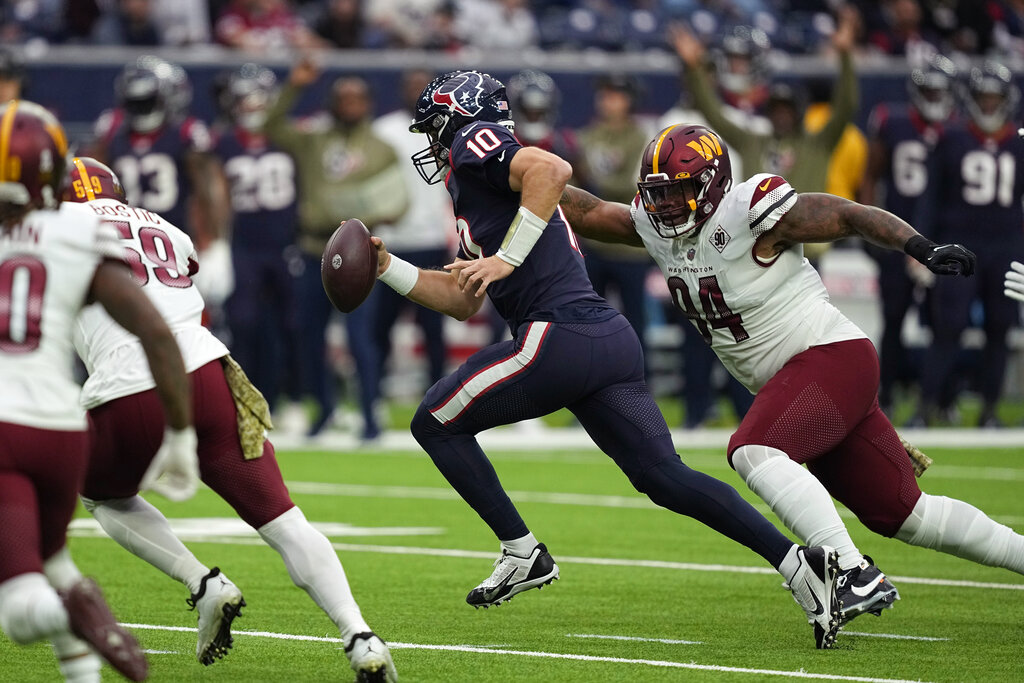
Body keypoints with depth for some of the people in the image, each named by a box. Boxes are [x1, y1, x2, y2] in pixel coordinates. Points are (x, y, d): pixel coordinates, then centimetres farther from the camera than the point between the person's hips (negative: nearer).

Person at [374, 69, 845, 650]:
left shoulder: (475, 146, 2)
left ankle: (522, 553, 3)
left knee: (436, 423, 5)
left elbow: (553, 169, -19)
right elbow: (464, 301, 33)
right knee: (665, 476, 4)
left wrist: (506, 259, -17)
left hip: (561, 336, -9)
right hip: (613, 339, 9)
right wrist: (387, 267, 27)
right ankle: (798, 562, -7)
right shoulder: (477, 193, 30)